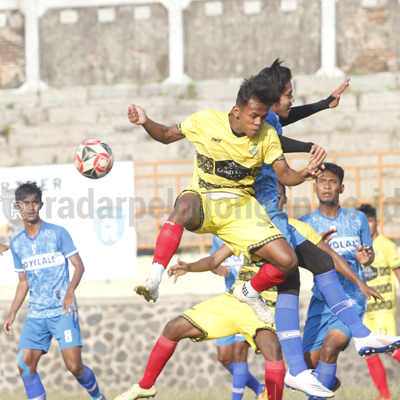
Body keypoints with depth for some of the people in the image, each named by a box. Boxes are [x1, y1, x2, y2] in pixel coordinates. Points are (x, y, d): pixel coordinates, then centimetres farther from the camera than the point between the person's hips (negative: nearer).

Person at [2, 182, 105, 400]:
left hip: (63, 311, -4)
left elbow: (79, 265, -5)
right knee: (25, 365, -11)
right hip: (36, 315, 4)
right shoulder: (17, 244, 10)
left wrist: (70, 290, -24)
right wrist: (12, 314, 11)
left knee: (74, 366, -11)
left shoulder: (57, 233, -3)